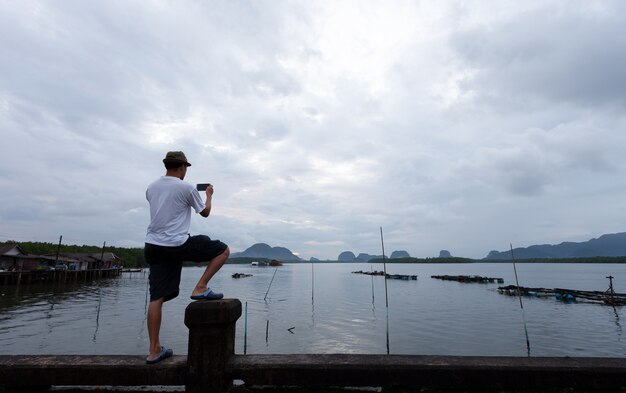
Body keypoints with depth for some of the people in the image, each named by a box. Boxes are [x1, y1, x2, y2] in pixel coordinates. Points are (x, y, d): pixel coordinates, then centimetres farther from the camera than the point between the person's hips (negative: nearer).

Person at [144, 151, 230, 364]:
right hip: (177, 245, -7)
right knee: (223, 250, 9)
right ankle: (200, 288, 5)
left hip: (153, 246, 7)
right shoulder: (186, 188, -7)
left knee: (157, 298, 9)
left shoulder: (151, 189, 12)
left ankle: (154, 351, 15)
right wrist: (209, 194, 24)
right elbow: (205, 212, 5)